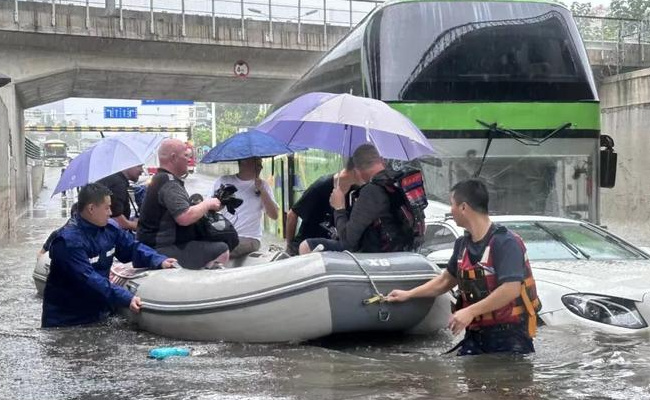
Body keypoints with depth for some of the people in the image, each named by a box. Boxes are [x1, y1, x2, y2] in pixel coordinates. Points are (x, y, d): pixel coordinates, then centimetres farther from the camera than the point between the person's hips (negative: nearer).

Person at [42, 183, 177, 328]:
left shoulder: (110, 228, 1)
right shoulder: (69, 240, -25)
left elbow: (132, 247, 10)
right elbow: (88, 278, -32)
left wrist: (159, 261, -10)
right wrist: (126, 299, -38)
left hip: (98, 312, 7)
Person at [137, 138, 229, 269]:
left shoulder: (159, 179, 16)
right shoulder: (169, 182, -17)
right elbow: (185, 217, -28)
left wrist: (205, 205, 7)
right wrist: (207, 204, -12)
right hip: (164, 250, -11)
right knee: (222, 251, -15)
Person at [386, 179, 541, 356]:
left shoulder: (505, 243, -17)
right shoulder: (463, 244, 9)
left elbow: (511, 289, -26)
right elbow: (446, 280, 25)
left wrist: (470, 311, -25)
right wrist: (408, 294, 26)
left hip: (509, 336, -7)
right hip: (476, 334, 7)